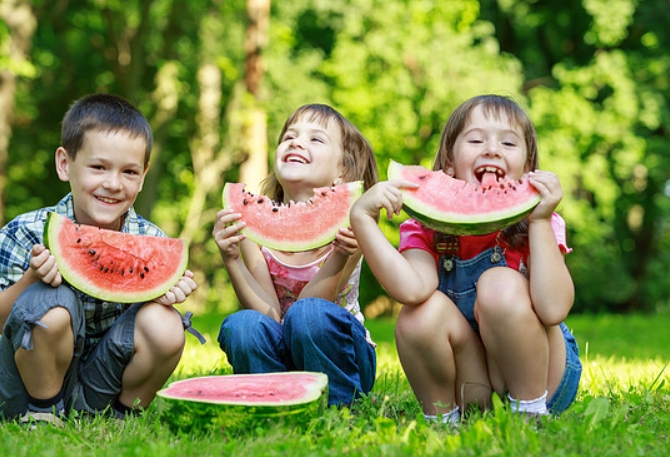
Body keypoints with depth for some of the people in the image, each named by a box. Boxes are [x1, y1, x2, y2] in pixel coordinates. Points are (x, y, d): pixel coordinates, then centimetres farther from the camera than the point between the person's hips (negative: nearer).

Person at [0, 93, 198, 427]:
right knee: (50, 303, -30)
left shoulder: (150, 240, -7)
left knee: (166, 324, -23)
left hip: (98, 390, 3)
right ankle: (43, 413, -6)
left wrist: (167, 294, -21)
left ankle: (121, 418, 3)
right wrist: (32, 279, -31)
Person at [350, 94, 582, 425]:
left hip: (545, 382, -1)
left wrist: (540, 221, -28)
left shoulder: (533, 224, -11)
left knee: (500, 286, -26)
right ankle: (441, 418, -5)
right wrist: (362, 217, -35)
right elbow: (411, 290, -31)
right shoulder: (426, 227, -7)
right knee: (422, 313, -26)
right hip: (465, 383, 2)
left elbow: (553, 309, -28)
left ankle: (531, 411, -12)